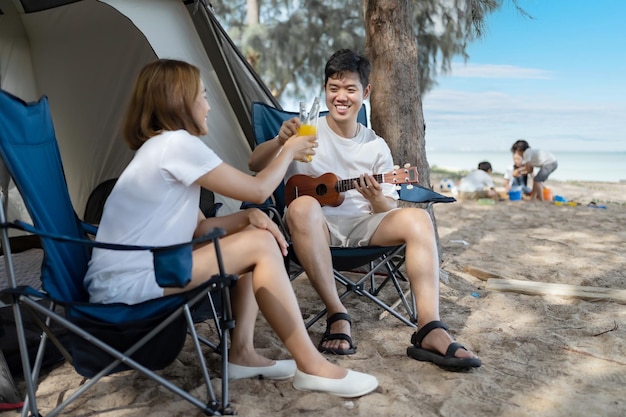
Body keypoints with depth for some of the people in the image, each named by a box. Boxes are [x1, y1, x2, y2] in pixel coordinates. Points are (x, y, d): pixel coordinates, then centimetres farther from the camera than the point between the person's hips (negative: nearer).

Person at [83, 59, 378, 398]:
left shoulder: (161, 147, 16)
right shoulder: (176, 144, -15)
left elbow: (200, 227, 14)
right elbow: (258, 190, -10)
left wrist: (248, 216, -4)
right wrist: (289, 151, 7)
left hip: (136, 274, 10)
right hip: (126, 284, -10)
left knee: (253, 234, 9)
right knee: (261, 245, -13)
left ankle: (242, 353, 6)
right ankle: (311, 366, -6)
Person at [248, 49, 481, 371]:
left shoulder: (376, 146, 10)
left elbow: (388, 211, 10)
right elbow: (255, 165, -12)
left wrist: (377, 199, -14)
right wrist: (280, 142, -33)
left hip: (363, 227, 3)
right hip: (317, 229, -3)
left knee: (417, 218, -21)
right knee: (302, 206, -36)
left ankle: (430, 331, -26)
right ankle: (337, 316, -26)